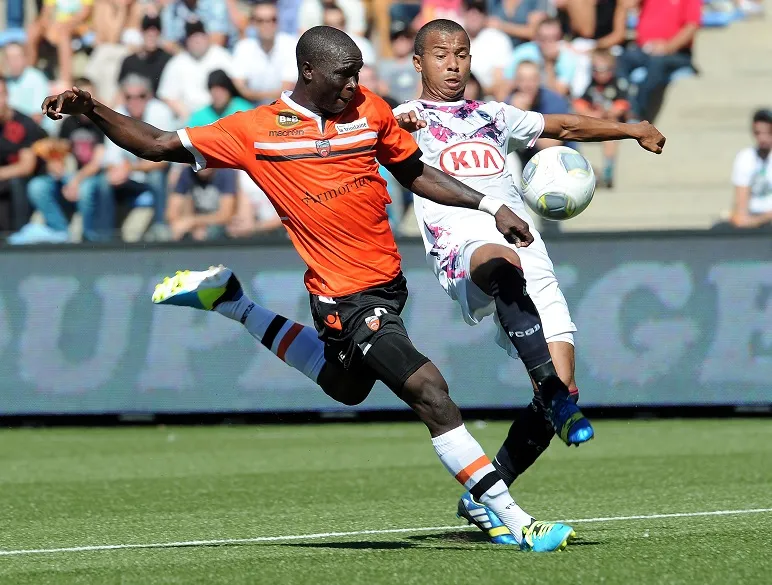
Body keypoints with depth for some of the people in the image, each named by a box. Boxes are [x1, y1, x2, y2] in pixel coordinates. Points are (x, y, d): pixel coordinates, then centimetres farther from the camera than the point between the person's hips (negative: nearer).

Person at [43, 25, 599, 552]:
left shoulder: (370, 109, 3)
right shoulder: (256, 131, -9)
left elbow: (416, 173, 16)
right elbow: (157, 145, -5)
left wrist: (491, 206, 7)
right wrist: (91, 108, -18)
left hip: (389, 280, 7)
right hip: (347, 296, -7)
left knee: (345, 386, 31)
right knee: (429, 391, -19)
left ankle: (231, 301, 42)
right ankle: (515, 522, -17)